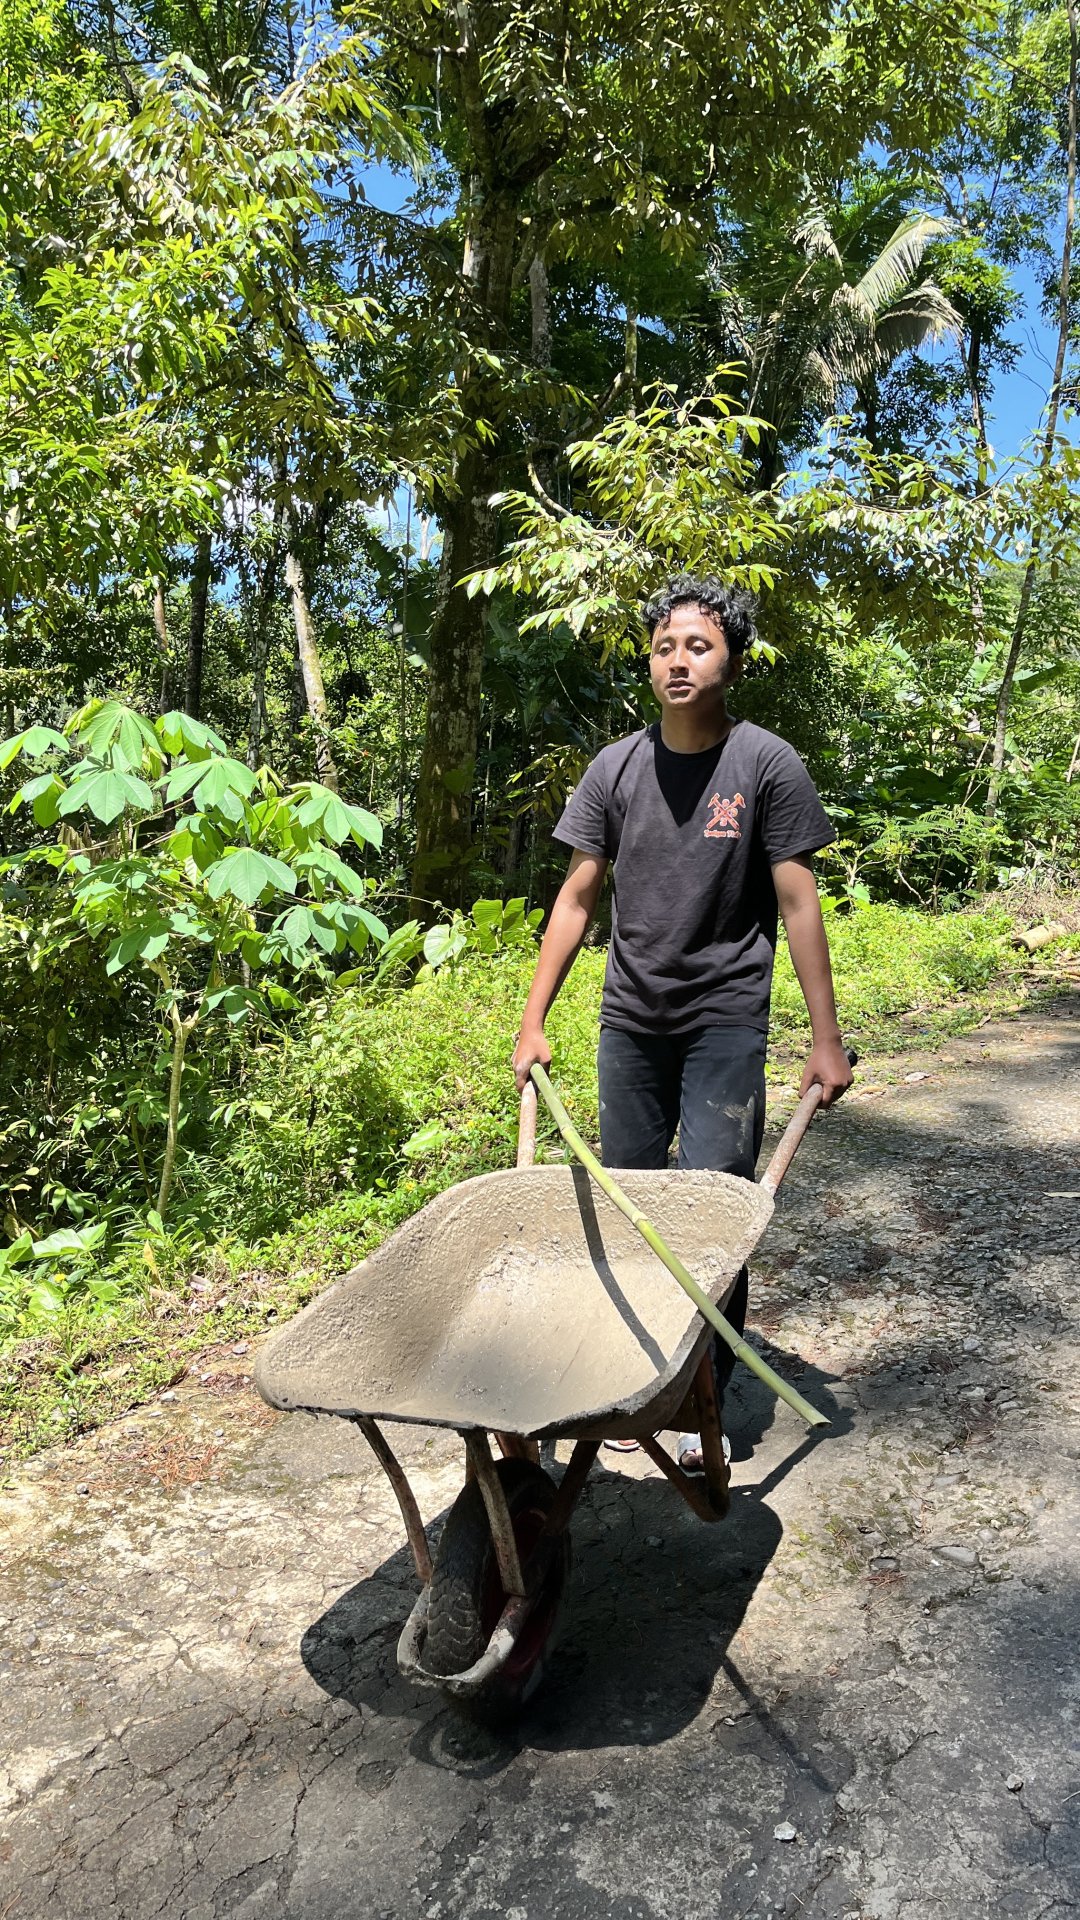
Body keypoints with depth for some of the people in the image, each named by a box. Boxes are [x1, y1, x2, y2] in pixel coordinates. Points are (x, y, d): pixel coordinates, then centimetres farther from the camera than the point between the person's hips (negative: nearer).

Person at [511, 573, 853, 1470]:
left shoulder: (768, 765, -6)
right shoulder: (616, 769, 3)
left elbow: (798, 905, -5)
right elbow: (577, 898, 6)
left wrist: (826, 1039, -7)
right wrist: (533, 1022, 3)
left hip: (726, 1023, -4)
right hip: (630, 1021, 4)